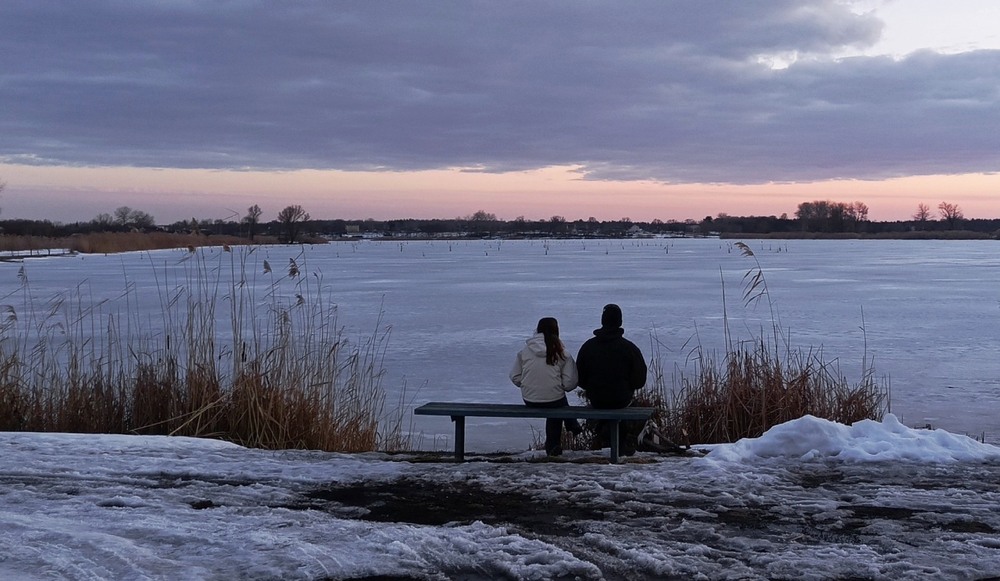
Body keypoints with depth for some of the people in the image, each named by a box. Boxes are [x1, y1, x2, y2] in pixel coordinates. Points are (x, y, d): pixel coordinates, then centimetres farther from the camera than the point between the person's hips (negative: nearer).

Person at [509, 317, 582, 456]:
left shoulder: (524, 352, -2)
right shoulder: (562, 354, -7)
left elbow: (515, 377, 1)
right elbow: (570, 383, -8)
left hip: (529, 401, 3)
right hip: (554, 400, -3)